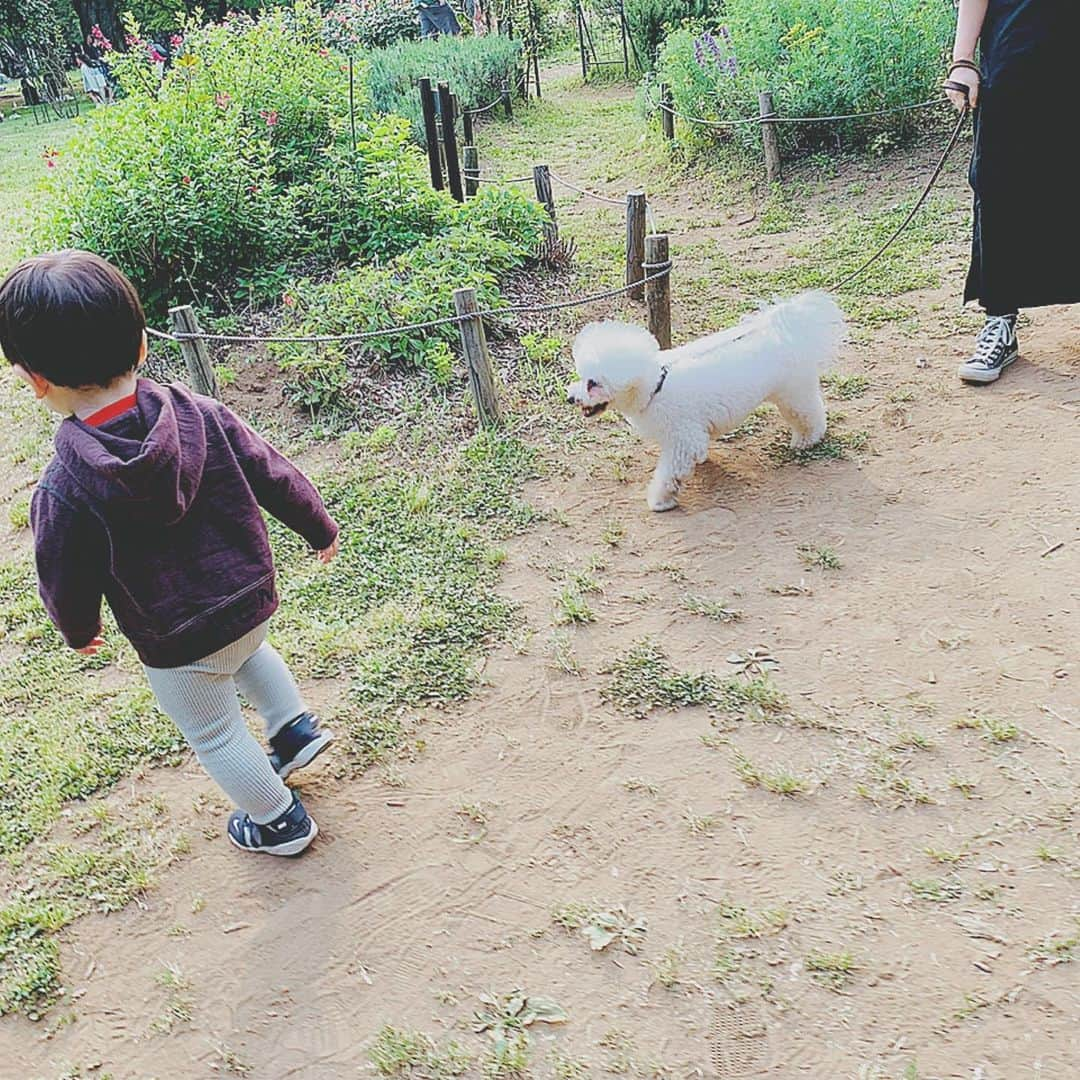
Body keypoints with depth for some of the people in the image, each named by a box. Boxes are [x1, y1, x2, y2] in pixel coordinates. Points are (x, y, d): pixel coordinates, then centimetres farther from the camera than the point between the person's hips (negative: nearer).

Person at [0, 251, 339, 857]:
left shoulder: (65, 489, -24)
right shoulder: (200, 414, -16)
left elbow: (67, 582, -9)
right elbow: (274, 477, -4)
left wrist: (79, 629, 13)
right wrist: (320, 528, 14)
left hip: (176, 643, -4)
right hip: (254, 598, 4)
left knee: (214, 735, 21)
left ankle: (279, 822, 38)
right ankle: (296, 725, 43)